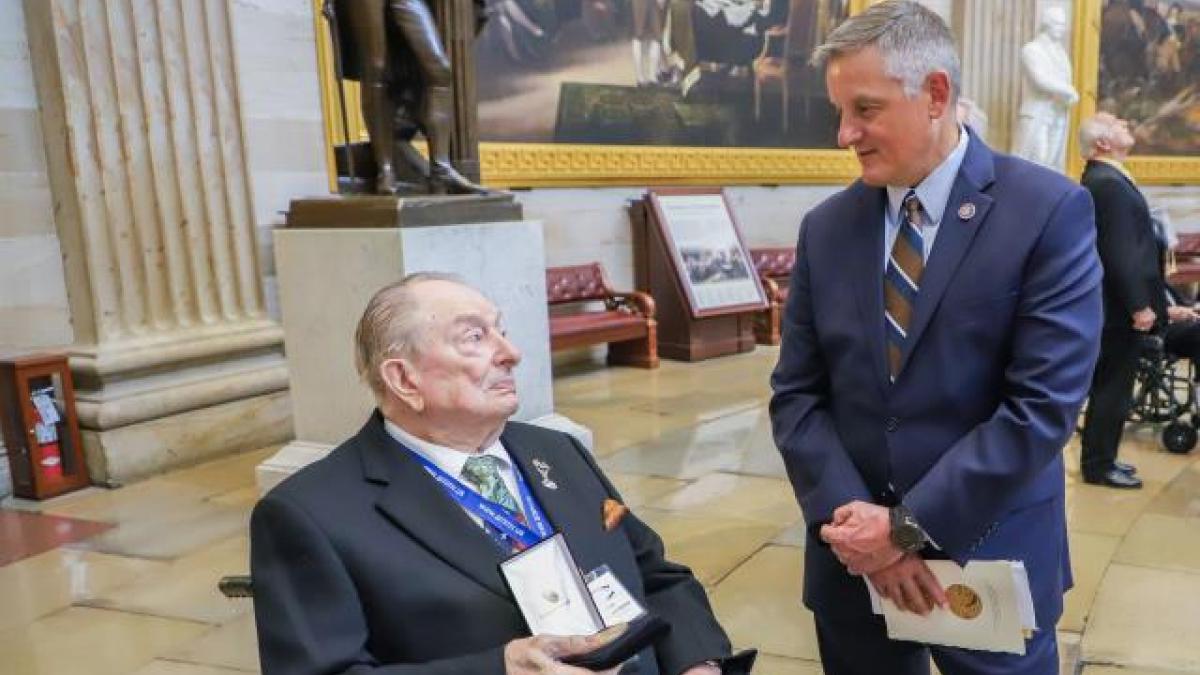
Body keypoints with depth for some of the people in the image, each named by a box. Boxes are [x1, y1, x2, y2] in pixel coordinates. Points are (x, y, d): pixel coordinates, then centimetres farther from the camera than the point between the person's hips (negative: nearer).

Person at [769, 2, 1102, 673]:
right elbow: (796, 395, 1)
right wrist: (850, 517, -13)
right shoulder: (826, 228, 2)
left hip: (990, 557, -3)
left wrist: (909, 526, -17)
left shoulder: (1051, 211, -9)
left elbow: (1045, 403, -16)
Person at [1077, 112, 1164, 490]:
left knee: (1109, 387, 16)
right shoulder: (1109, 183, -20)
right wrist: (1139, 305, -21)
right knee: (1113, 389, -1)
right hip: (1121, 306, -10)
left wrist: (1145, 299, 19)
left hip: (1115, 304, 10)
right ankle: (1099, 466, 8)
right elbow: (1120, 253, -24)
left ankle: (1100, 458, 26)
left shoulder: (1101, 179, 13)